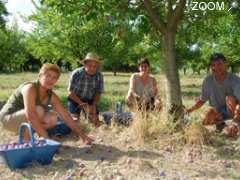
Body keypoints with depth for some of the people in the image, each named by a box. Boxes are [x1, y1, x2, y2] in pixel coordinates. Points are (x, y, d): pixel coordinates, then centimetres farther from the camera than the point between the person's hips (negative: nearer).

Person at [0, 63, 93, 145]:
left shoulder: (52, 96, -5)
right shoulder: (30, 88, -27)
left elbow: (66, 116, -5)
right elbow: (30, 115, -39)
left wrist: (82, 136, -9)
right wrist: (46, 138, -39)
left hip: (23, 118, 7)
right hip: (8, 118, -7)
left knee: (53, 118, -13)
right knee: (39, 110, -30)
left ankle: (24, 133, 4)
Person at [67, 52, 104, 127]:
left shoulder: (99, 76, -13)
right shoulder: (76, 73, -20)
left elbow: (98, 93, -3)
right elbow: (70, 93, -15)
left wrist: (93, 105, -19)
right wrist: (82, 104, -23)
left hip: (90, 101, 3)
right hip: (75, 100, -2)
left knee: (96, 122, -5)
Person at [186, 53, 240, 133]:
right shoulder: (208, 81, -11)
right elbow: (202, 100, 2)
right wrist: (191, 109, -16)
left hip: (232, 111, -3)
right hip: (217, 111, 3)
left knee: (230, 98, -33)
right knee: (205, 120, -27)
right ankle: (220, 122, 7)